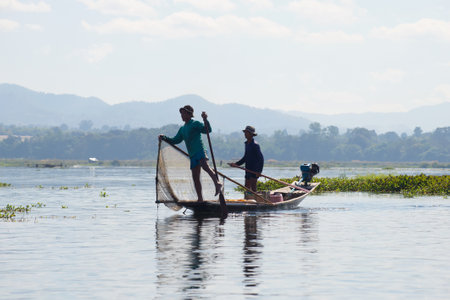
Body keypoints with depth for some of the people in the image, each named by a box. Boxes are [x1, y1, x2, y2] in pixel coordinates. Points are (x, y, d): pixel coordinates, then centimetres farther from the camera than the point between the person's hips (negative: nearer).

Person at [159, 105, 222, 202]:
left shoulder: (195, 124, 1)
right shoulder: (182, 129, 22)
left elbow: (207, 130, -13)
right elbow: (175, 140, 29)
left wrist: (205, 120, -29)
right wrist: (164, 138, 18)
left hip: (199, 151, -7)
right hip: (192, 155, 7)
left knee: (205, 166, -35)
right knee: (195, 177, 5)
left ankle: (217, 183, -36)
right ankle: (200, 199, 8)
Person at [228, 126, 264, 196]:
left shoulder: (255, 145, -14)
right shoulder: (247, 144, 13)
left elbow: (261, 159, -17)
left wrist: (259, 171, -22)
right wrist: (237, 164, 14)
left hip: (254, 170, -9)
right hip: (248, 169, 9)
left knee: (253, 187, -11)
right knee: (247, 187, 10)